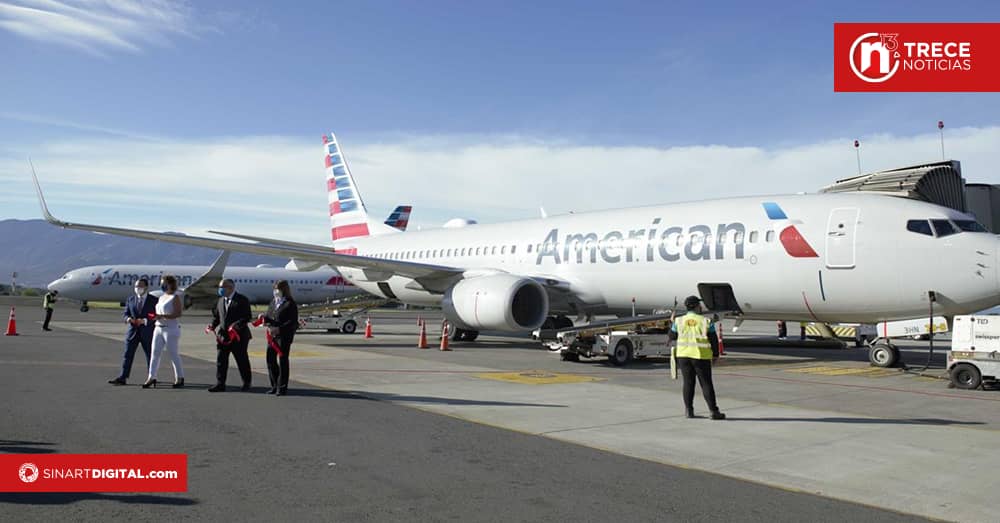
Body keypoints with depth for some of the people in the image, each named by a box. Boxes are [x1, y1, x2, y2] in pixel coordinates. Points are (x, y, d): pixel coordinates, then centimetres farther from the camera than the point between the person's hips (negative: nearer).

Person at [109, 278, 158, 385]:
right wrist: (128, 318, -11)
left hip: (147, 333, -3)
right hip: (133, 331, 3)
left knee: (150, 356, 6)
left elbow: (157, 316, -7)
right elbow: (125, 313, 11)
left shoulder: (154, 300, -3)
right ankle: (122, 378, 0)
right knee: (127, 355, -1)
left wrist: (145, 321, -21)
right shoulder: (130, 299, 9)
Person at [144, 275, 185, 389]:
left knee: (174, 355, -2)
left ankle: (180, 378, 7)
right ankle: (151, 377, 6)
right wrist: (155, 316, 2)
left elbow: (178, 313, -18)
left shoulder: (175, 297, -8)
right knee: (155, 353, 3)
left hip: (171, 329, -8)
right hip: (159, 328, 8)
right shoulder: (161, 297, 16)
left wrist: (161, 316, -22)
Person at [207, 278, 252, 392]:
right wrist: (212, 325, -3)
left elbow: (247, 317, -15)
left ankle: (247, 383, 20)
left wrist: (236, 326, -27)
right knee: (221, 360, 2)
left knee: (242, 360, 6)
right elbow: (216, 316, 17)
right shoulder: (221, 300, 14)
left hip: (238, 336, -6)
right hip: (222, 335, 6)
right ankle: (220, 384, 8)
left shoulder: (242, 300, -8)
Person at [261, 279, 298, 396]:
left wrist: (279, 329, -24)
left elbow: (293, 322, -15)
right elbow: (269, 316, 18)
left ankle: (282, 387, 7)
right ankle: (275, 385, 20)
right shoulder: (273, 302, 14)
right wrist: (265, 317, -5)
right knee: (270, 360, 8)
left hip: (284, 336, -7)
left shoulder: (290, 304, -9)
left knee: (282, 360, -1)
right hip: (272, 335, 7)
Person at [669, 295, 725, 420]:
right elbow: (714, 340, -3)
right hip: (701, 356, -2)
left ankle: (689, 410, 11)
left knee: (688, 382, 11)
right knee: (706, 384, 3)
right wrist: (715, 355, 10)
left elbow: (672, 336, 10)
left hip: (684, 355, 2)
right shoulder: (706, 321, -7)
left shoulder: (679, 321, -2)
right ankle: (714, 411, 2)